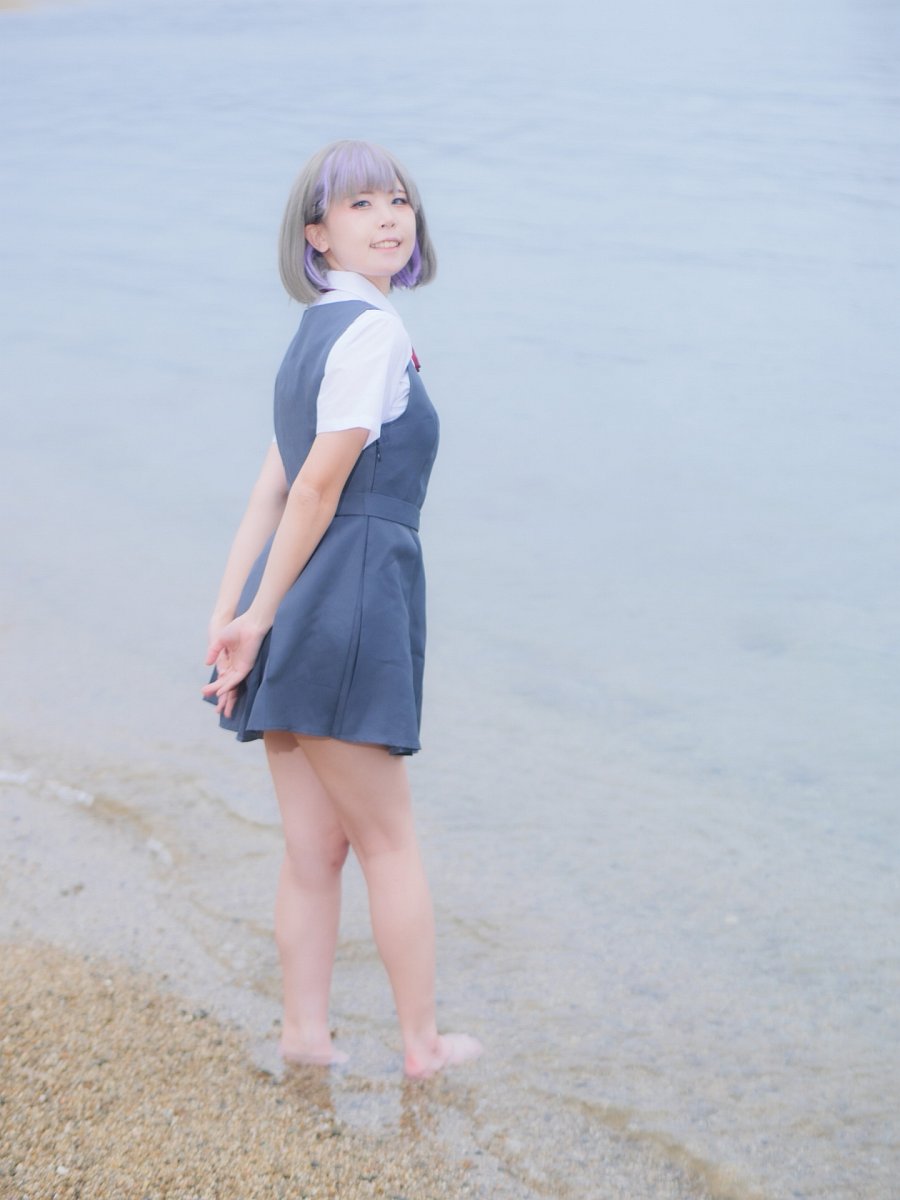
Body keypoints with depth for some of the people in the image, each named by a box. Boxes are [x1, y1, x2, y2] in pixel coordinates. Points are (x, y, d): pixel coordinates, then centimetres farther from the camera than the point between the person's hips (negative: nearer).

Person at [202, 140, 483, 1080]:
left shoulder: (318, 332, 17)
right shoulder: (373, 330, -12)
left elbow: (270, 491, 11)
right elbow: (319, 487, -15)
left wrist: (227, 618, 7)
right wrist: (261, 618, -9)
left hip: (292, 615, 8)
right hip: (347, 603, -8)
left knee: (314, 846, 13)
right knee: (389, 841, 7)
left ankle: (304, 1032, 19)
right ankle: (422, 1043, 19)